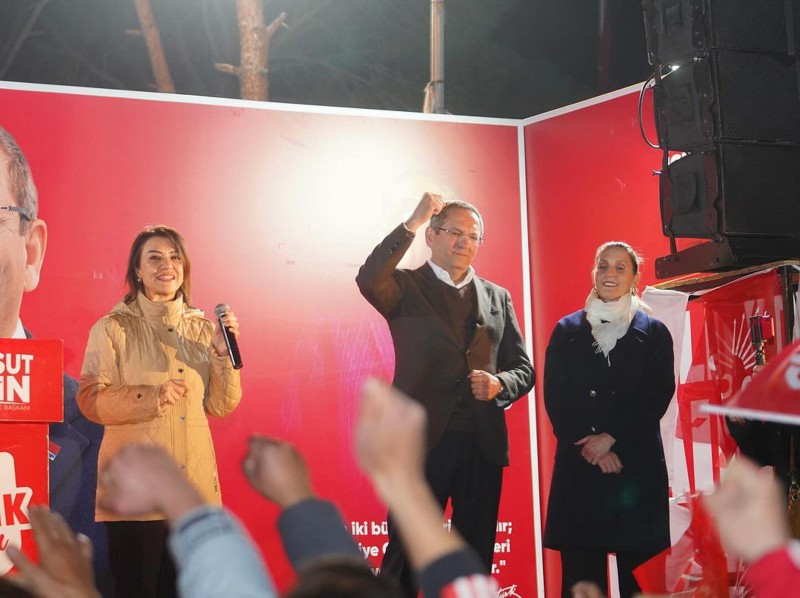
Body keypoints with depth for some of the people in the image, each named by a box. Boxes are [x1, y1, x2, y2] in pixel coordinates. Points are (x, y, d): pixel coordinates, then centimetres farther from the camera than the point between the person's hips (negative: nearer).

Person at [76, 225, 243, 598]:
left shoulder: (202, 329, 10)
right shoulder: (114, 328, 0)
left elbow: (221, 406, 8)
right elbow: (90, 400, -7)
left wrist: (224, 354, -6)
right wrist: (151, 398, -19)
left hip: (195, 486, 4)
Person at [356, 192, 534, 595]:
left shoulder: (497, 297, 16)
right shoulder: (406, 287, 3)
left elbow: (523, 368, 15)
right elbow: (368, 280, -20)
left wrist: (499, 384, -7)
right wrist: (412, 222, -21)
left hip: (482, 443, 4)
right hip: (424, 441, -4)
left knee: (477, 558, 10)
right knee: (406, 555, -2)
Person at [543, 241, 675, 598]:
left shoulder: (654, 333, 9)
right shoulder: (567, 331, 12)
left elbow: (658, 395, -1)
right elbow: (555, 397, 4)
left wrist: (612, 438, -11)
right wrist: (588, 446, -9)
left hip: (637, 465, -1)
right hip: (578, 465, 1)